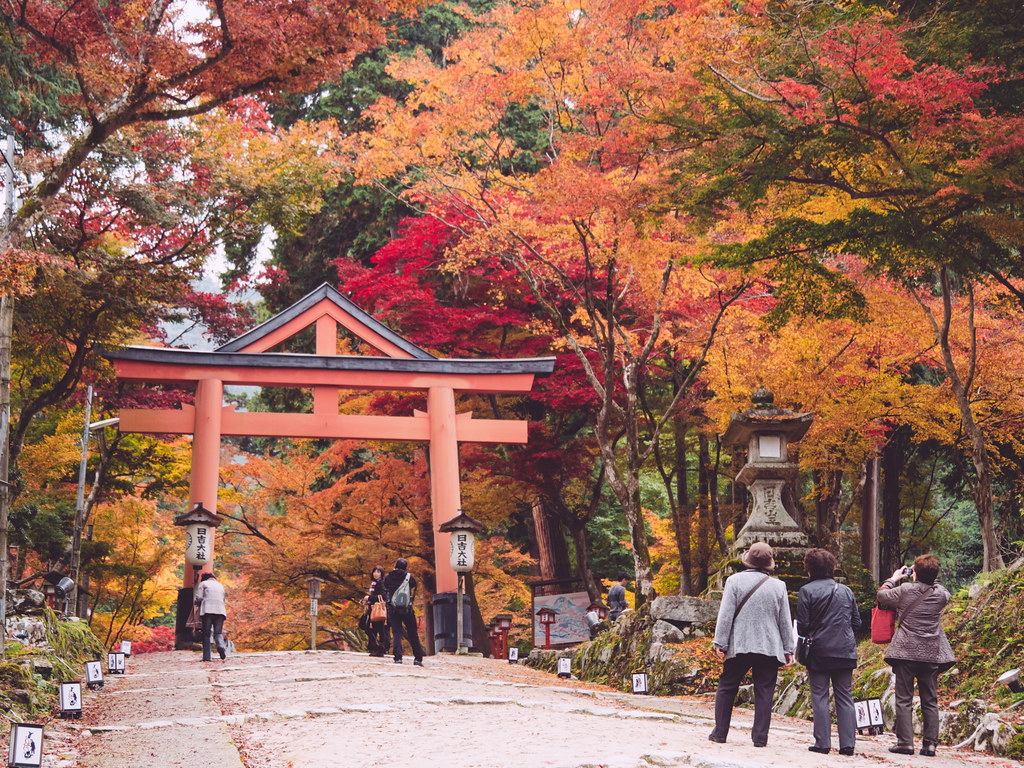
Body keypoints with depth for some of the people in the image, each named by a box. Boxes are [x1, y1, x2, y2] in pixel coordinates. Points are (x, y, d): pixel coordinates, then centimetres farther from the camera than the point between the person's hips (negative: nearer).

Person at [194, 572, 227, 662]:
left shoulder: (203, 584, 12)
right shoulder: (220, 585, 26)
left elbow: (199, 598, 1)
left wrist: (198, 604, 22)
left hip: (207, 610, -3)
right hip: (220, 610, 3)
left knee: (206, 634, 1)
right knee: (218, 633, -3)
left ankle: (206, 656, -6)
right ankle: (221, 646, -34)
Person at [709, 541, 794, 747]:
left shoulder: (735, 581, -3)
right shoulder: (778, 586, 3)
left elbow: (726, 615, -6)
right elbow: (785, 621, 8)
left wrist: (720, 643, -3)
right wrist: (788, 649, 14)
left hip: (739, 646, -1)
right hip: (770, 647, 1)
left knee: (726, 688, 11)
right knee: (764, 692, 4)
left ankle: (720, 732, 12)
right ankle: (760, 737, 1)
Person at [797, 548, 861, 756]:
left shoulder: (807, 591, -6)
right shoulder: (846, 591, 8)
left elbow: (802, 625, -7)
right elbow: (857, 623, 11)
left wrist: (807, 639, 12)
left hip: (819, 651, -4)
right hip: (845, 651, 4)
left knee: (820, 697, 2)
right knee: (845, 697, 6)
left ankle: (823, 743, 0)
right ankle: (847, 743, 4)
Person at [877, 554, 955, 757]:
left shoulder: (906, 590, -9)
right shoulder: (940, 594, -1)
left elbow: (882, 595, 8)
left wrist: (894, 578, 22)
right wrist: (931, 580, 23)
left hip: (906, 653, -3)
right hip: (931, 654, 3)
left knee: (904, 699, 1)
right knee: (930, 700, 8)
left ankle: (905, 742, -3)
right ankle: (930, 743, 5)